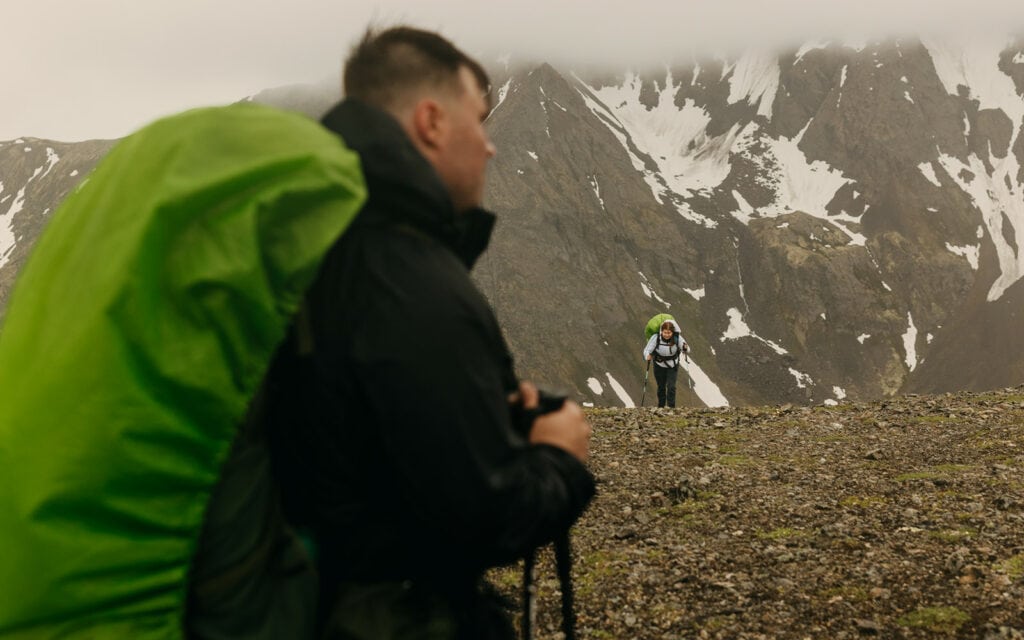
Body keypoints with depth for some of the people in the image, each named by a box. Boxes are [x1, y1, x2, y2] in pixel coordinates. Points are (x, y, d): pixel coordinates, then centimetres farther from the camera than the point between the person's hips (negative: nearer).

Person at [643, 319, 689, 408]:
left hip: (672, 365, 0)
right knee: (661, 387, 12)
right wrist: (648, 356, -49)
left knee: (671, 387, -11)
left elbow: (686, 350, -13)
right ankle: (661, 407, 30)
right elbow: (647, 350, -26)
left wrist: (685, 348, -37)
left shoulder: (677, 338, -22)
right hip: (659, 365, 0)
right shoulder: (656, 338, -26)